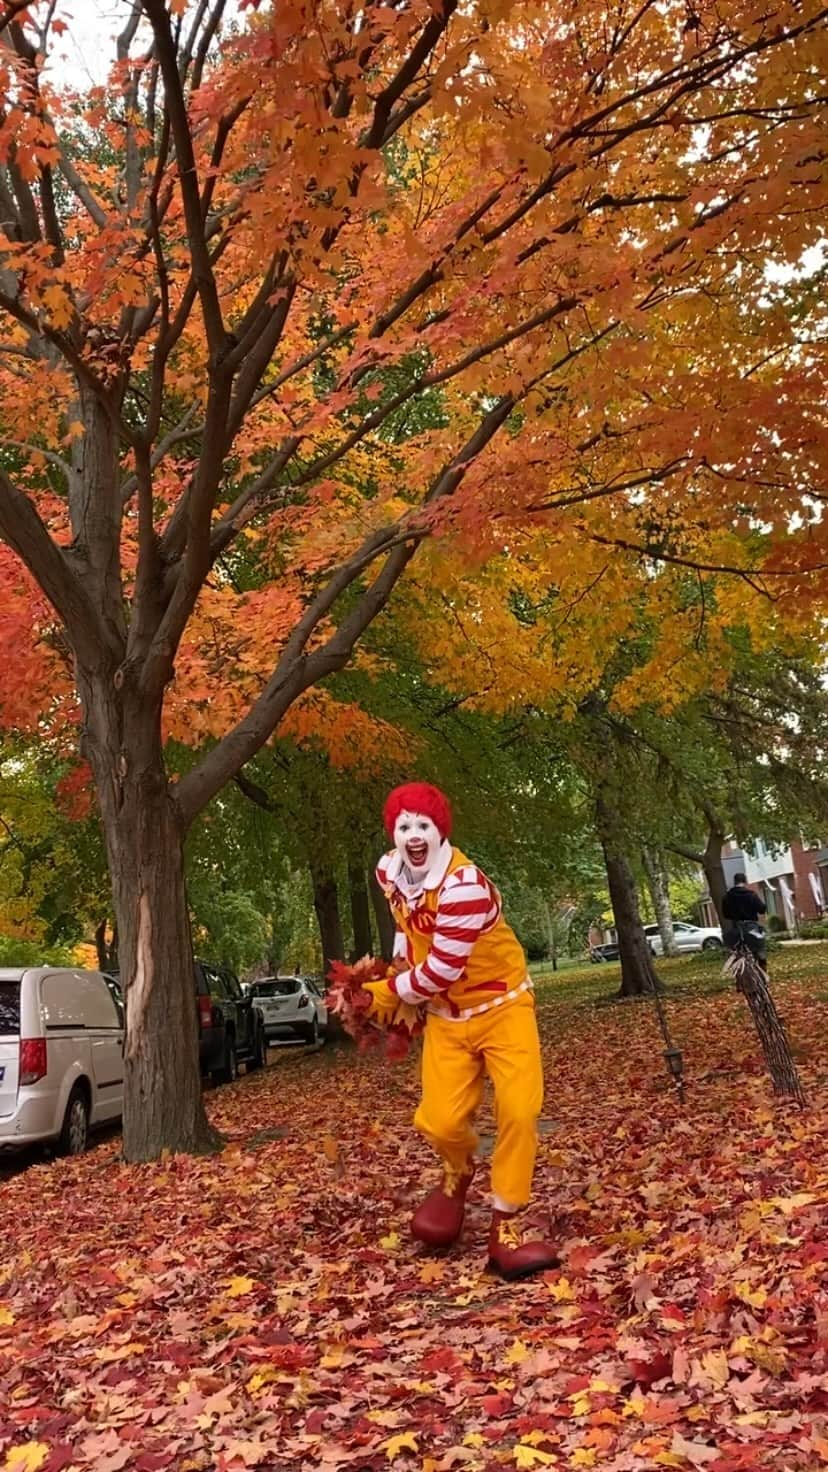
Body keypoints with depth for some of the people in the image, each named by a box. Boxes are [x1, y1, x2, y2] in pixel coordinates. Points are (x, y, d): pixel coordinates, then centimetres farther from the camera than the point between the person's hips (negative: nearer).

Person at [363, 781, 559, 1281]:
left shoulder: (464, 884, -30)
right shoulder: (389, 871, -7)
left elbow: (441, 970, -27)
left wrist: (390, 992, -12)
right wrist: (401, 974, 8)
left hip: (502, 1005, -5)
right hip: (446, 1015, 5)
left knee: (519, 1110, -17)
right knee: (440, 1121, -6)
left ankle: (505, 1227, 1)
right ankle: (460, 1171, 30)